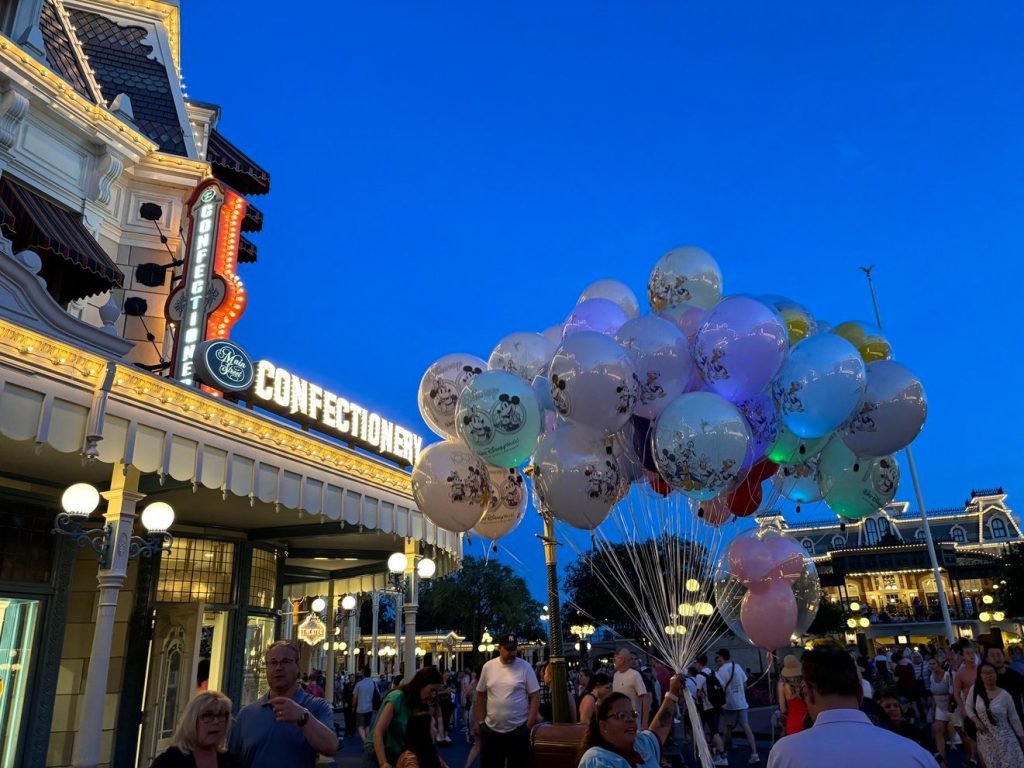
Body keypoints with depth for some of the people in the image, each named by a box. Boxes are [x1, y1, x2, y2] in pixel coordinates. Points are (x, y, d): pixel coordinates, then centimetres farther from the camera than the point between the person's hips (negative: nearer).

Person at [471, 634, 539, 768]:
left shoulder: (525, 667, -6)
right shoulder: (488, 667, 1)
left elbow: (535, 697, -4)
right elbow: (481, 695, 9)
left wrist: (529, 725, -10)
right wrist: (478, 722, 6)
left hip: (518, 730, -2)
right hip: (490, 730, 2)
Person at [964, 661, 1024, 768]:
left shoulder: (1004, 695, -9)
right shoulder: (974, 689, -6)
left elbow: (1014, 718, 1)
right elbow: (969, 707, 5)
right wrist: (976, 721, -11)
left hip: (1004, 738, -1)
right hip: (986, 739, 2)